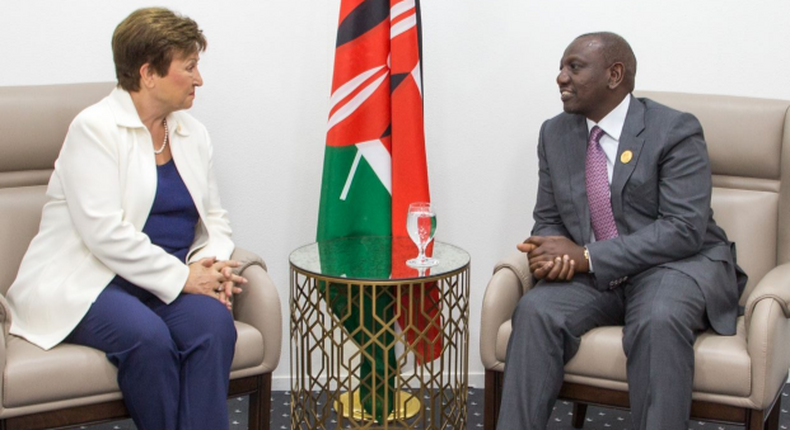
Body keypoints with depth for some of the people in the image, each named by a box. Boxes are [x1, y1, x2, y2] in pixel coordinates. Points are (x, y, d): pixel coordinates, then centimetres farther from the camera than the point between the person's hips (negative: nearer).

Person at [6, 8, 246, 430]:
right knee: (147, 336, -35)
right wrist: (180, 276, -19)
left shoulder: (192, 133, 13)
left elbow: (214, 216, 18)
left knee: (214, 323, -28)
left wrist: (212, 263, -5)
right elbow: (104, 232, -18)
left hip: (173, 278, 5)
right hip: (88, 280, -5)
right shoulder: (95, 128, -8)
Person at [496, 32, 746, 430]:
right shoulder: (554, 134, 8)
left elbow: (684, 229, -19)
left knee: (659, 321, -37)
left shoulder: (675, 131, -10)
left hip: (676, 264, -4)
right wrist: (553, 254, -13)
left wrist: (588, 256, -23)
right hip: (592, 275, 4)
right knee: (535, 311, -25)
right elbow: (548, 218, 14)